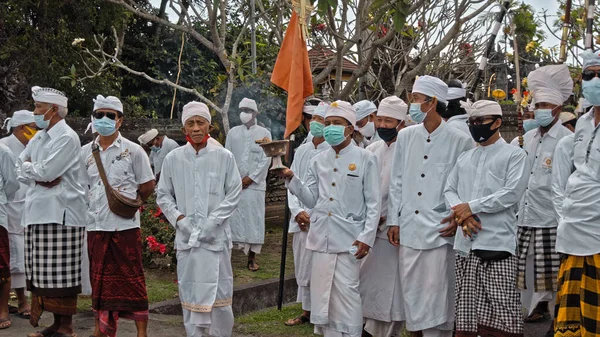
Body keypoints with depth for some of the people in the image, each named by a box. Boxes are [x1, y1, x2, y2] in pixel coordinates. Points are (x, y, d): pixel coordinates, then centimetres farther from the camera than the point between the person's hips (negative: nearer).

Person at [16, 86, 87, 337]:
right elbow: (21, 172, 15)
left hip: (60, 214, -8)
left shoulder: (67, 138, -8)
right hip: (37, 212, 8)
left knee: (61, 275, -5)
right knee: (43, 275, 10)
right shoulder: (38, 138, 18)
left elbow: (46, 171, -17)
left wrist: (28, 166, 1)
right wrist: (39, 178, -4)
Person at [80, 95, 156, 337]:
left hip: (125, 225, -4)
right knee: (100, 279, 11)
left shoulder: (133, 151, -3)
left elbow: (148, 186, 1)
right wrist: (95, 205, 5)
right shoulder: (86, 152, 8)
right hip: (96, 225, 4)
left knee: (131, 279, 0)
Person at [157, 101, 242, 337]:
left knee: (220, 291, 2)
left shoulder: (224, 157, -1)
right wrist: (178, 218, -7)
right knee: (190, 293, 5)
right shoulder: (173, 159, 3)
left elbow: (234, 194, 0)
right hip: (186, 236, 1)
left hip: (216, 236, -1)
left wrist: (211, 222, -9)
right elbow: (163, 195, 9)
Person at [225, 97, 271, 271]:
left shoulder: (264, 133, 5)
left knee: (254, 218, -3)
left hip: (254, 184, -1)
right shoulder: (233, 132, 11)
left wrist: (251, 178, -7)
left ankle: (252, 257, 1)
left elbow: (266, 159, 0)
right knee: (233, 217, -2)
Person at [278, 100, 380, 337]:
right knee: (323, 294, 8)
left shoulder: (365, 159, -1)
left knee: (346, 294, -5)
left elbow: (373, 204, -3)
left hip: (349, 238, -5)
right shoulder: (318, 161, 12)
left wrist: (366, 237, -11)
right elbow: (311, 199, 11)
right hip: (321, 237, 5)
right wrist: (291, 179, -3)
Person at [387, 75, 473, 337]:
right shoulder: (406, 136, 7)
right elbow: (396, 182, 10)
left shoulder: (460, 141, -5)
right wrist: (393, 221, 7)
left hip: (440, 230, -4)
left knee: (436, 295, -1)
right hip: (409, 228, 4)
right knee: (411, 292, 10)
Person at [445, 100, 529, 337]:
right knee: (466, 311, 8)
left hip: (497, 243, -5)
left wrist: (471, 207, -11)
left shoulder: (515, 155, 3)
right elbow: (449, 190, 13)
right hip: (465, 243, 6)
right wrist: (462, 214, -7)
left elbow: (512, 193, -10)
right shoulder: (464, 158, 20)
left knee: (502, 314, -7)